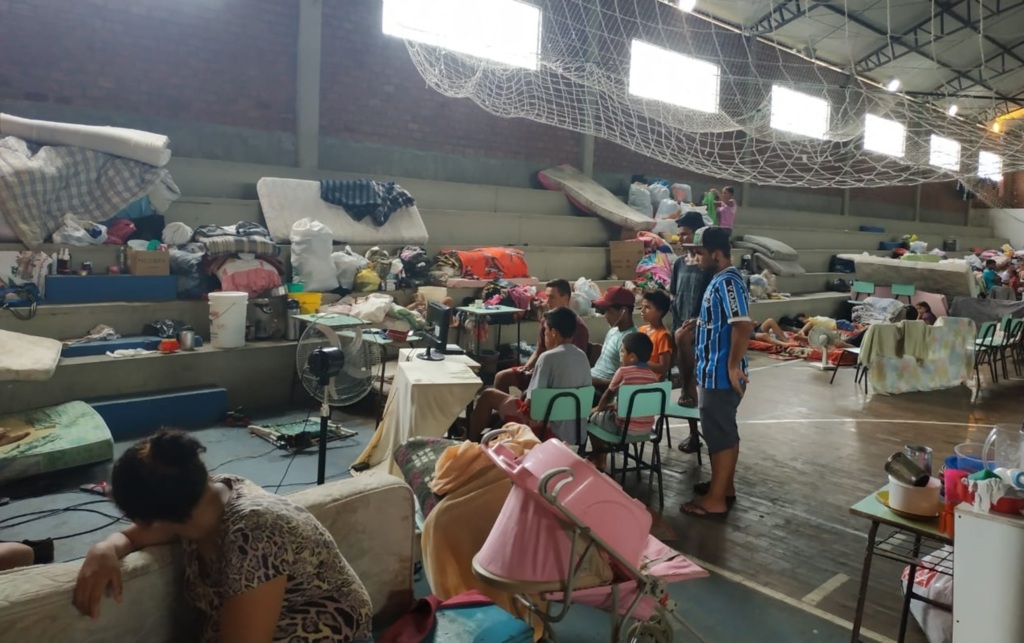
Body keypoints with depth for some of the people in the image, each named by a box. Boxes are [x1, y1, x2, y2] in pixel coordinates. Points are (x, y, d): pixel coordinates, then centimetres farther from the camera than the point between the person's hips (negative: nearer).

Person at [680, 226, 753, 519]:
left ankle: (715, 500, 8)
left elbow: (743, 326, -31)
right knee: (725, 431, 18)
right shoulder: (722, 280, 12)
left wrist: (733, 366, -26)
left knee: (719, 434, -2)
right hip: (715, 372, 10)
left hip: (719, 375, -10)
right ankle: (725, 486, 31)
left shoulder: (727, 283, -21)